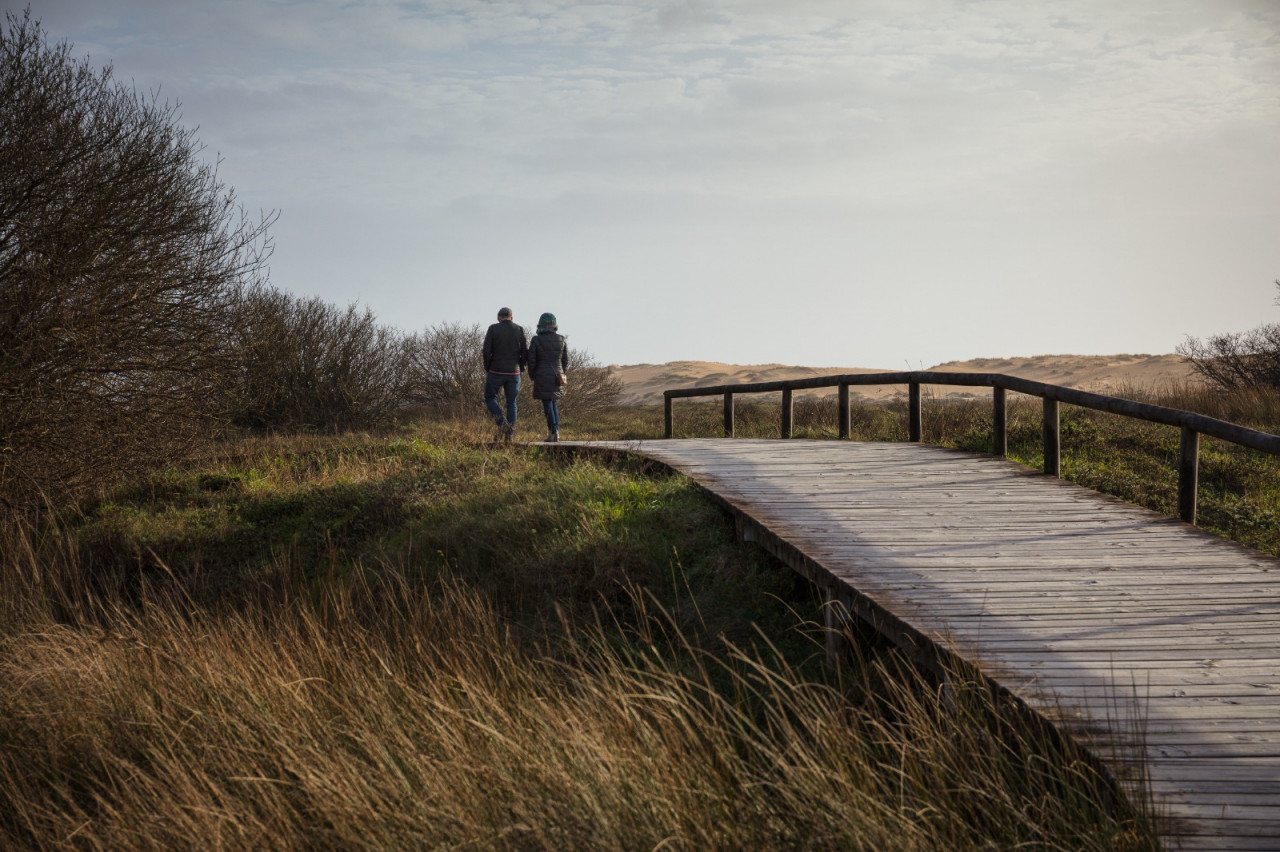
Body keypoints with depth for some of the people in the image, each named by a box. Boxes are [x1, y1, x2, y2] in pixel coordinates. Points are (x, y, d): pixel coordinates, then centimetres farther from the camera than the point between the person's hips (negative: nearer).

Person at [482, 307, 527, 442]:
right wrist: (519, 368, 13)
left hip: (496, 371, -2)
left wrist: (487, 369, 3)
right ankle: (509, 434, 5)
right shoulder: (519, 330, 2)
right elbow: (525, 353, -1)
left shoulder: (493, 329, -4)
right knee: (511, 403, 12)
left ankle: (502, 423, -10)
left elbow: (487, 351, -10)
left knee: (490, 398, 13)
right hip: (513, 373, 2)